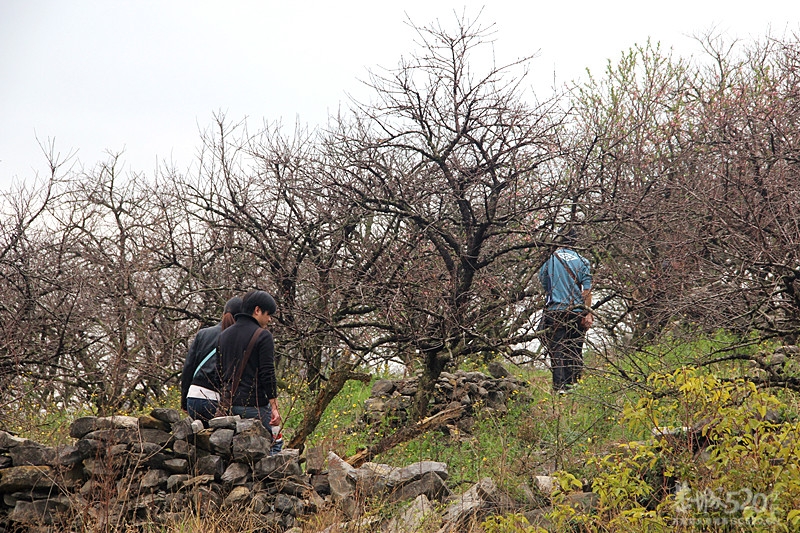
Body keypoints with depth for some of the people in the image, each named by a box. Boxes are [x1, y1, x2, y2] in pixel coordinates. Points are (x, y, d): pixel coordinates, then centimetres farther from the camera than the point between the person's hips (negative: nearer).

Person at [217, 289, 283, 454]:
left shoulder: (224, 335, 14)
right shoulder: (263, 336, -9)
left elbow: (220, 370, 17)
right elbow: (267, 374, -13)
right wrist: (275, 407, -11)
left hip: (229, 403, 7)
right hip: (254, 404, -7)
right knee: (274, 442, 2)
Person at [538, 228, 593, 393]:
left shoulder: (549, 259, 1)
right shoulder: (582, 261, 3)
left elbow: (544, 286, 9)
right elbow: (587, 289, -2)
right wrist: (588, 313, -2)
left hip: (555, 310, -1)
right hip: (577, 312, 1)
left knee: (557, 350, -2)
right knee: (575, 351, 10)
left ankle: (560, 385, -10)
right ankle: (574, 384, 10)